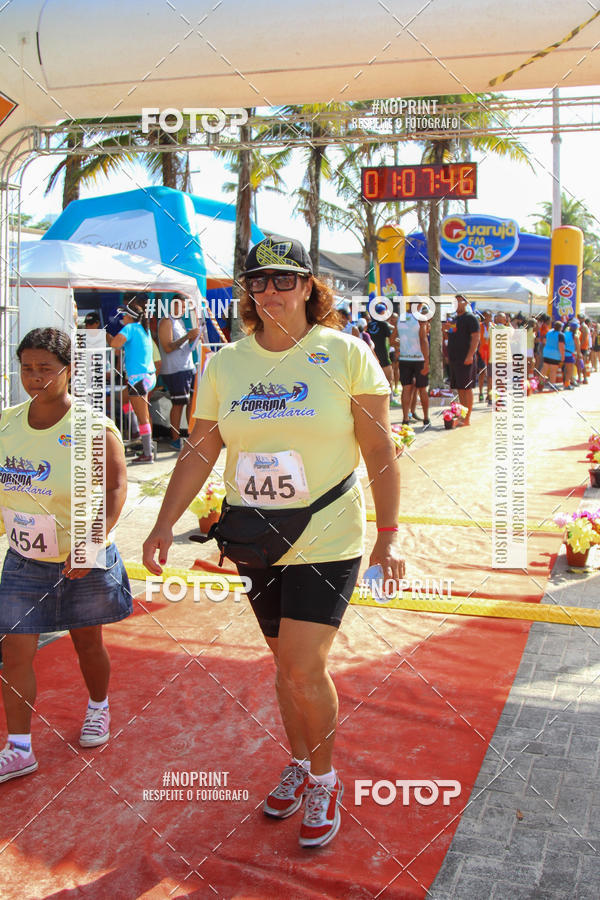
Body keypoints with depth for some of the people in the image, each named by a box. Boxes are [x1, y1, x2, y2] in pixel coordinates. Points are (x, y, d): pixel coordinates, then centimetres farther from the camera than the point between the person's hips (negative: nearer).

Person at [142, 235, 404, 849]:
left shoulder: (346, 354, -7)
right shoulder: (224, 365, 2)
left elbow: (379, 451, -6)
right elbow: (200, 452, 5)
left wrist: (388, 534, -9)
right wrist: (165, 523, -2)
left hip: (327, 541, -3)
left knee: (303, 668, -8)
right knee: (286, 662, 15)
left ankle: (324, 777, 18)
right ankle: (299, 762, 39)